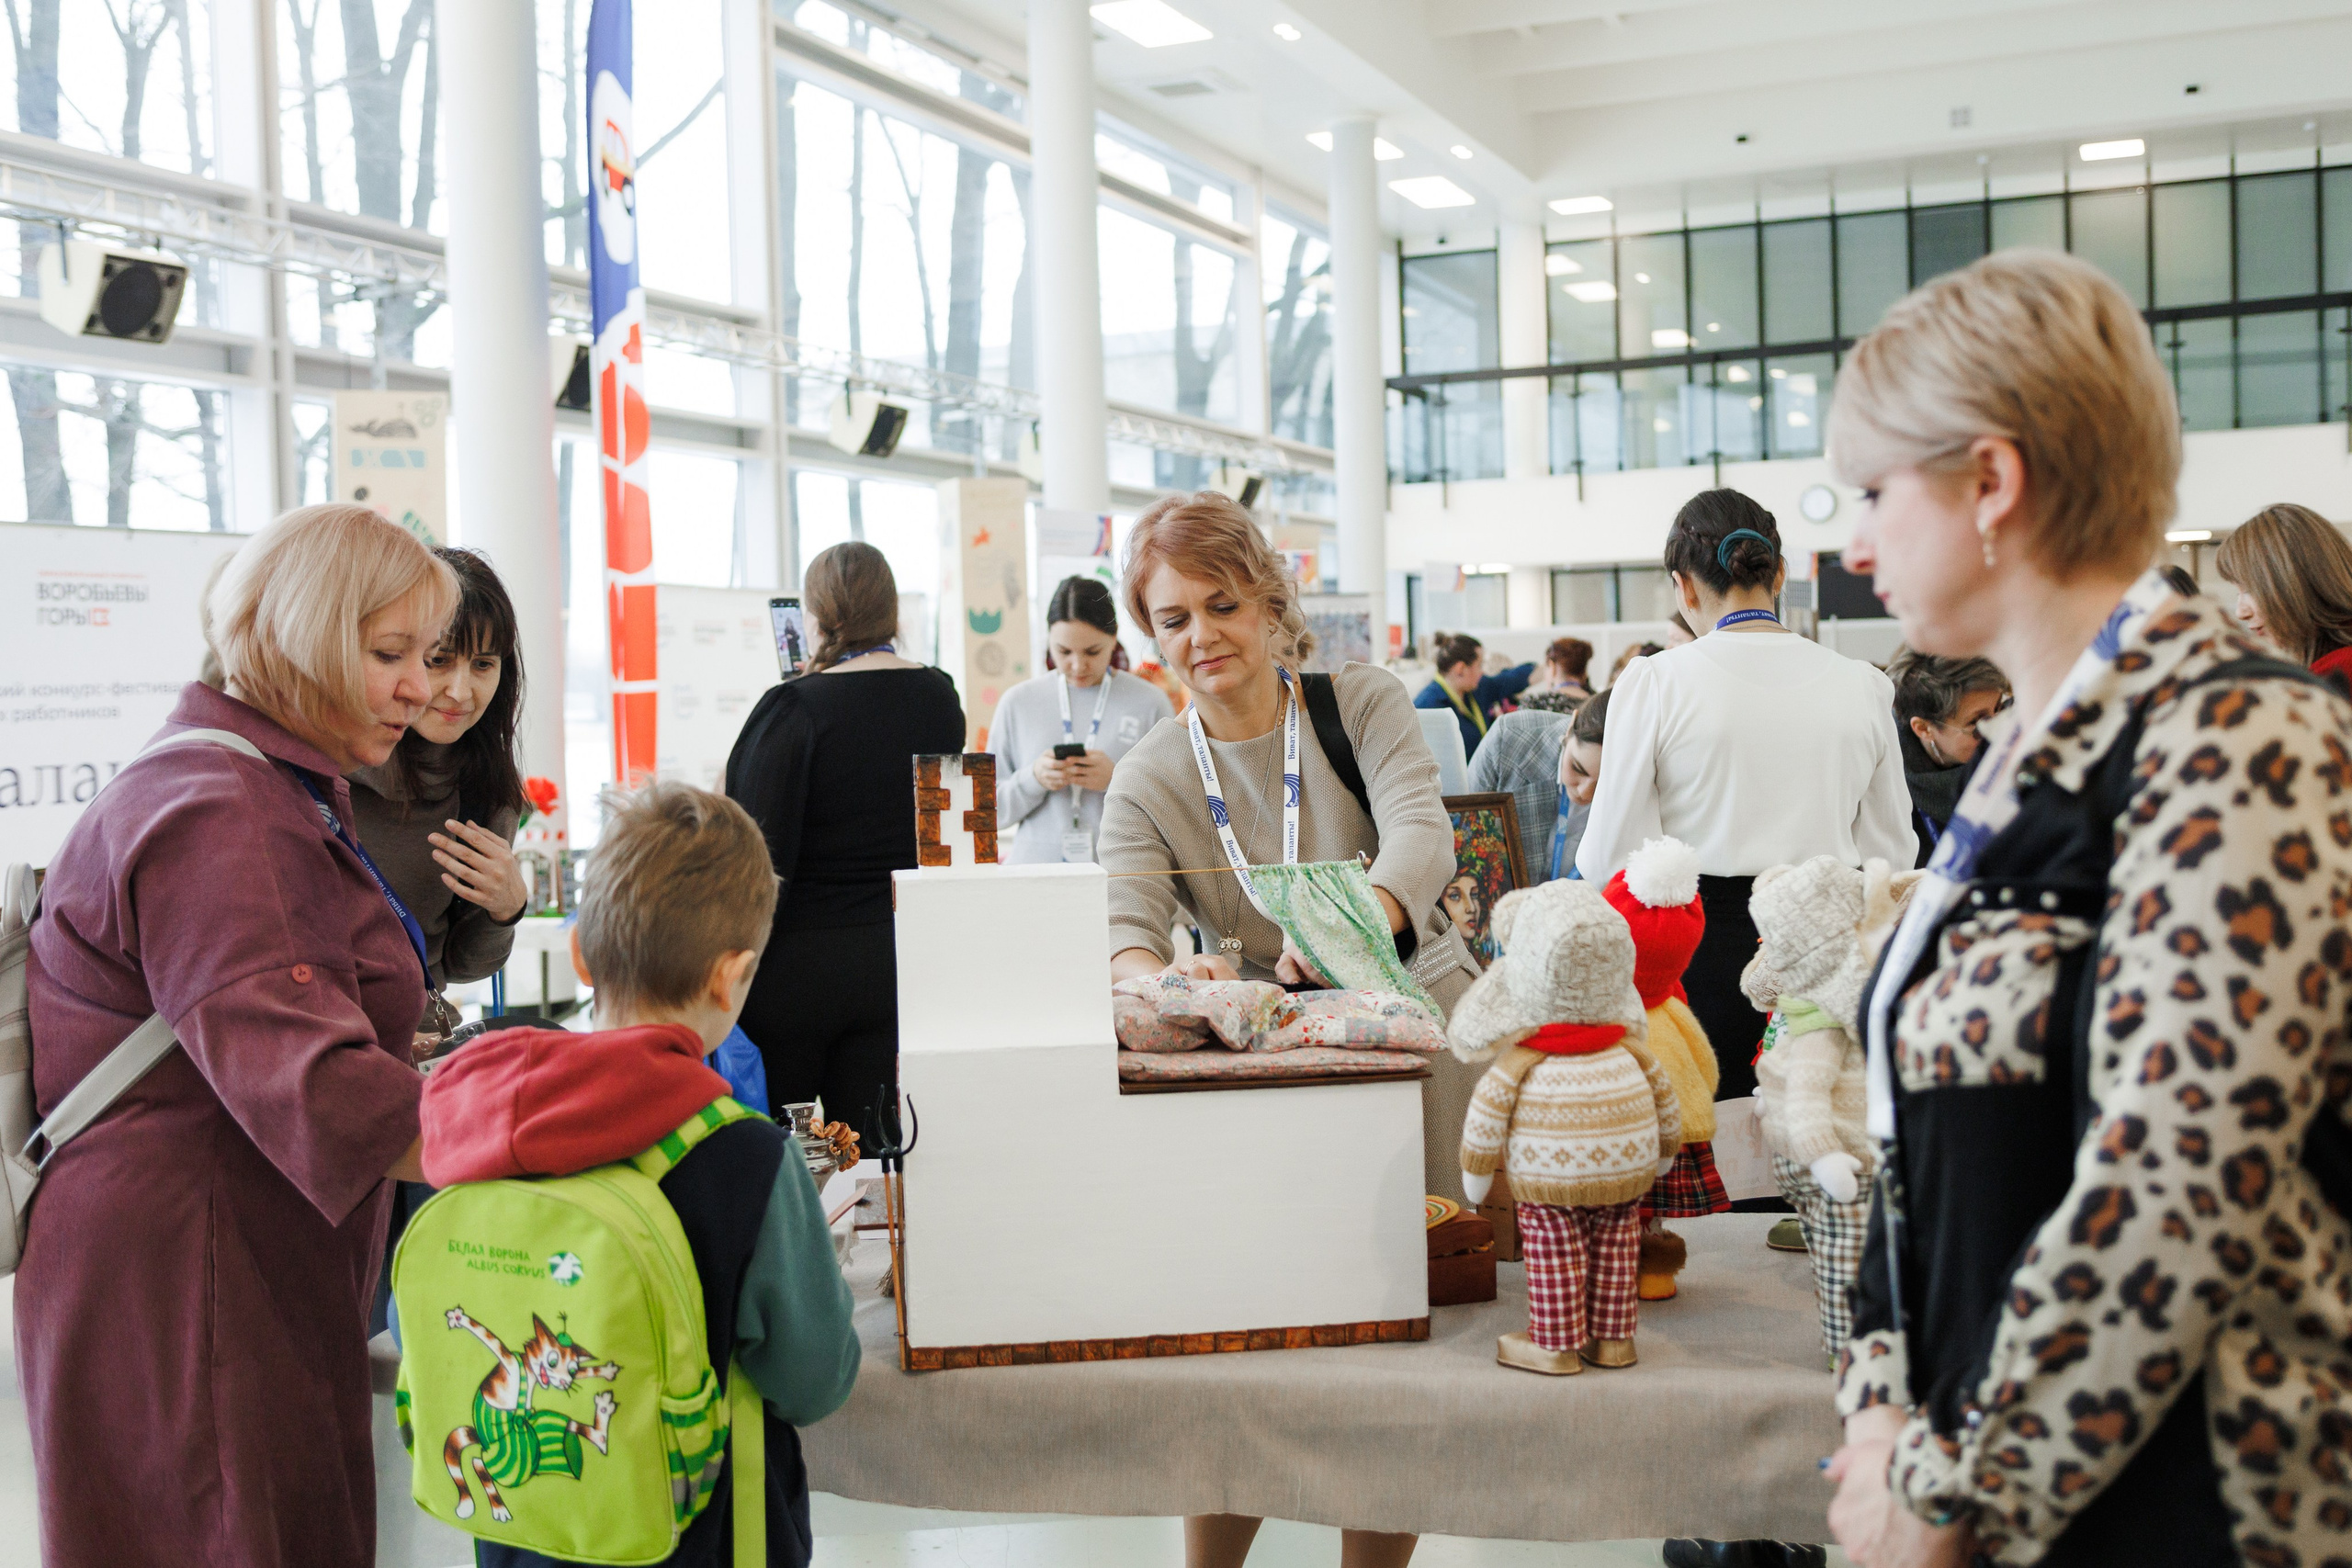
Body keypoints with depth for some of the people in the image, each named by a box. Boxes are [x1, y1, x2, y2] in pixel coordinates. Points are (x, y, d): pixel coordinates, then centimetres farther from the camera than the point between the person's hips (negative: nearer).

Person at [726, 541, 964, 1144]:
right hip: (900, 955, 5)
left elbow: (763, 862, -17)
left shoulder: (794, 708, -15)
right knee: (867, 1142, 9)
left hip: (799, 964, -5)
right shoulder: (941, 698, 3)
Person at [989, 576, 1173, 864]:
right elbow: (990, 811, 11)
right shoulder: (1017, 703, 10)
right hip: (1034, 870, 1)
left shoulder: (1149, 703, 6)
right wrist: (1032, 780, -6)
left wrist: (1117, 780, -10)